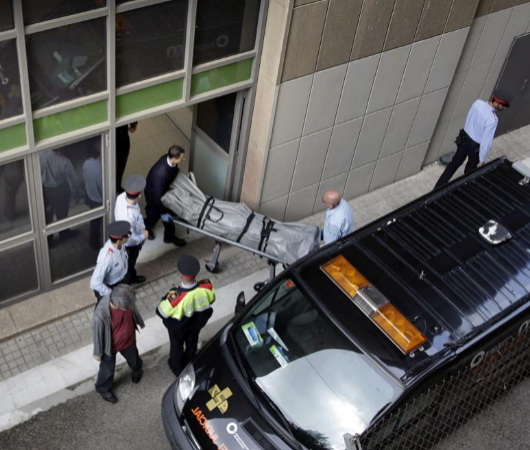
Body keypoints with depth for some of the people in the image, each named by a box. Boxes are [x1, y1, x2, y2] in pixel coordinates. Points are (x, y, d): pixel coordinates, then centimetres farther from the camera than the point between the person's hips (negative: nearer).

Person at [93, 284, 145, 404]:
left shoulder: (125, 299, -30)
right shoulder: (100, 315, -44)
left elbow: (133, 310, -5)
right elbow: (97, 334, -24)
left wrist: (140, 321, 15)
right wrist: (97, 353, -7)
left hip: (128, 339, 4)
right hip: (110, 346, -4)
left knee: (133, 359, 33)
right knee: (108, 369, 25)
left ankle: (137, 369, 69)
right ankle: (104, 389, 56)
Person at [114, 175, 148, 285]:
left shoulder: (122, 196, -23)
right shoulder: (128, 216, -48)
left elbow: (138, 213, -2)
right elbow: (130, 239, -35)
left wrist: (142, 228, -6)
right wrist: (143, 236, -17)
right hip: (129, 244, -7)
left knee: (132, 262, 36)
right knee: (128, 265, 23)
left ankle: (132, 276, 64)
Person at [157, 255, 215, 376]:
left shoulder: (175, 296, -46)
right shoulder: (207, 286, -35)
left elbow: (162, 312, -26)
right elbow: (211, 299, -10)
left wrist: (166, 299, -10)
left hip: (178, 326, -3)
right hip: (198, 322, 3)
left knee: (176, 345, 30)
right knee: (192, 342, 34)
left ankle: (177, 367, 58)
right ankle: (189, 363, 63)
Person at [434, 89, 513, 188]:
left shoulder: (478, 102, -14)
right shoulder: (492, 120, -34)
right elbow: (486, 141, -26)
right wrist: (482, 159, -12)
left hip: (464, 138, 6)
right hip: (475, 146, -6)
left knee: (455, 163, 23)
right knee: (470, 171, 21)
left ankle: (438, 187, 31)